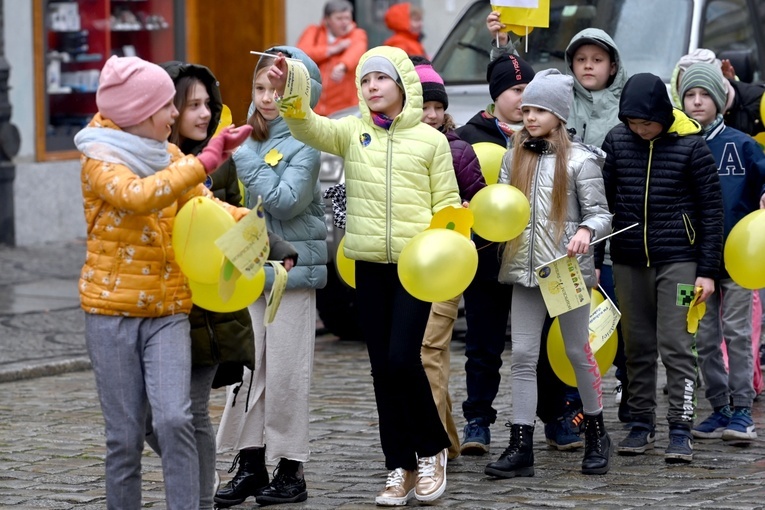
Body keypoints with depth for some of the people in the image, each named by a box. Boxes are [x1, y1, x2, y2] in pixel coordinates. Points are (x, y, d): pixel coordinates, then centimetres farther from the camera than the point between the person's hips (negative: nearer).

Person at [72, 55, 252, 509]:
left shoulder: (169, 156, 9)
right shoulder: (101, 162, -9)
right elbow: (139, 197, -27)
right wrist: (205, 162, -31)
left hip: (169, 310, 3)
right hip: (112, 312, -3)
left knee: (174, 419, -15)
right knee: (126, 434, 0)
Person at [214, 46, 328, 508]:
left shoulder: (304, 144, -7)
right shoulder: (248, 139, 11)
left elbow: (286, 202, -19)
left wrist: (247, 163, -14)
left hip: (292, 272, -6)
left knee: (286, 373, -3)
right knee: (247, 369, 5)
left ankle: (291, 469, 5)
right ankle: (250, 464, 11)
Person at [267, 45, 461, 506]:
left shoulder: (430, 140, 3)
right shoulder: (353, 132, 6)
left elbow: (447, 204, 5)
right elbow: (310, 129, -13)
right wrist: (288, 95, -33)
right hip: (370, 264, 3)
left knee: (402, 358, -13)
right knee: (383, 368, 5)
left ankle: (432, 450, 8)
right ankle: (401, 469, 14)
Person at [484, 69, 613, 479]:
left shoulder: (579, 160, -4)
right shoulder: (515, 157, 10)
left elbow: (600, 213, -4)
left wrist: (586, 231, -25)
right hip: (524, 267, 4)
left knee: (577, 351, 6)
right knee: (523, 356, -1)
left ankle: (596, 434, 23)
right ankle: (520, 447, -2)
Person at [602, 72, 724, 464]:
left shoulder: (691, 146, -8)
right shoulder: (617, 141, 2)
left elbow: (711, 209, -4)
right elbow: (602, 198, 6)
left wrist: (707, 270, -6)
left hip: (678, 259, -4)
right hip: (628, 261, 4)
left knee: (676, 345, -7)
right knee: (637, 346, 10)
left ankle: (681, 431, -5)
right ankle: (641, 425, 19)